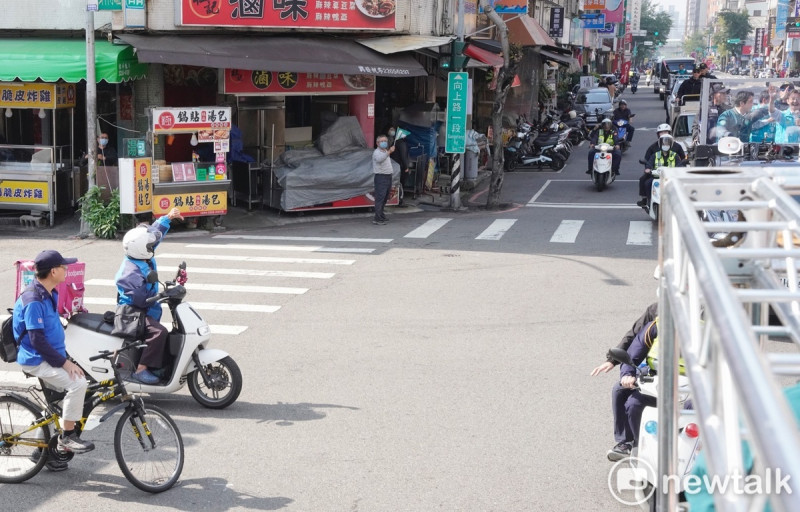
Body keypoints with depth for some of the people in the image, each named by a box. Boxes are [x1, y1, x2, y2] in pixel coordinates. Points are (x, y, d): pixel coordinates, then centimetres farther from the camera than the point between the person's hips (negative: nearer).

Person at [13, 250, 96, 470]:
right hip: (36, 360, -10)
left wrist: (67, 359, 14)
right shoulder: (33, 301, -21)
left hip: (50, 358, 10)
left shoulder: (49, 294, 9)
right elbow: (37, 341, -23)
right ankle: (68, 436, -12)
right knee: (78, 384, -24)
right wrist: (64, 363, -21)